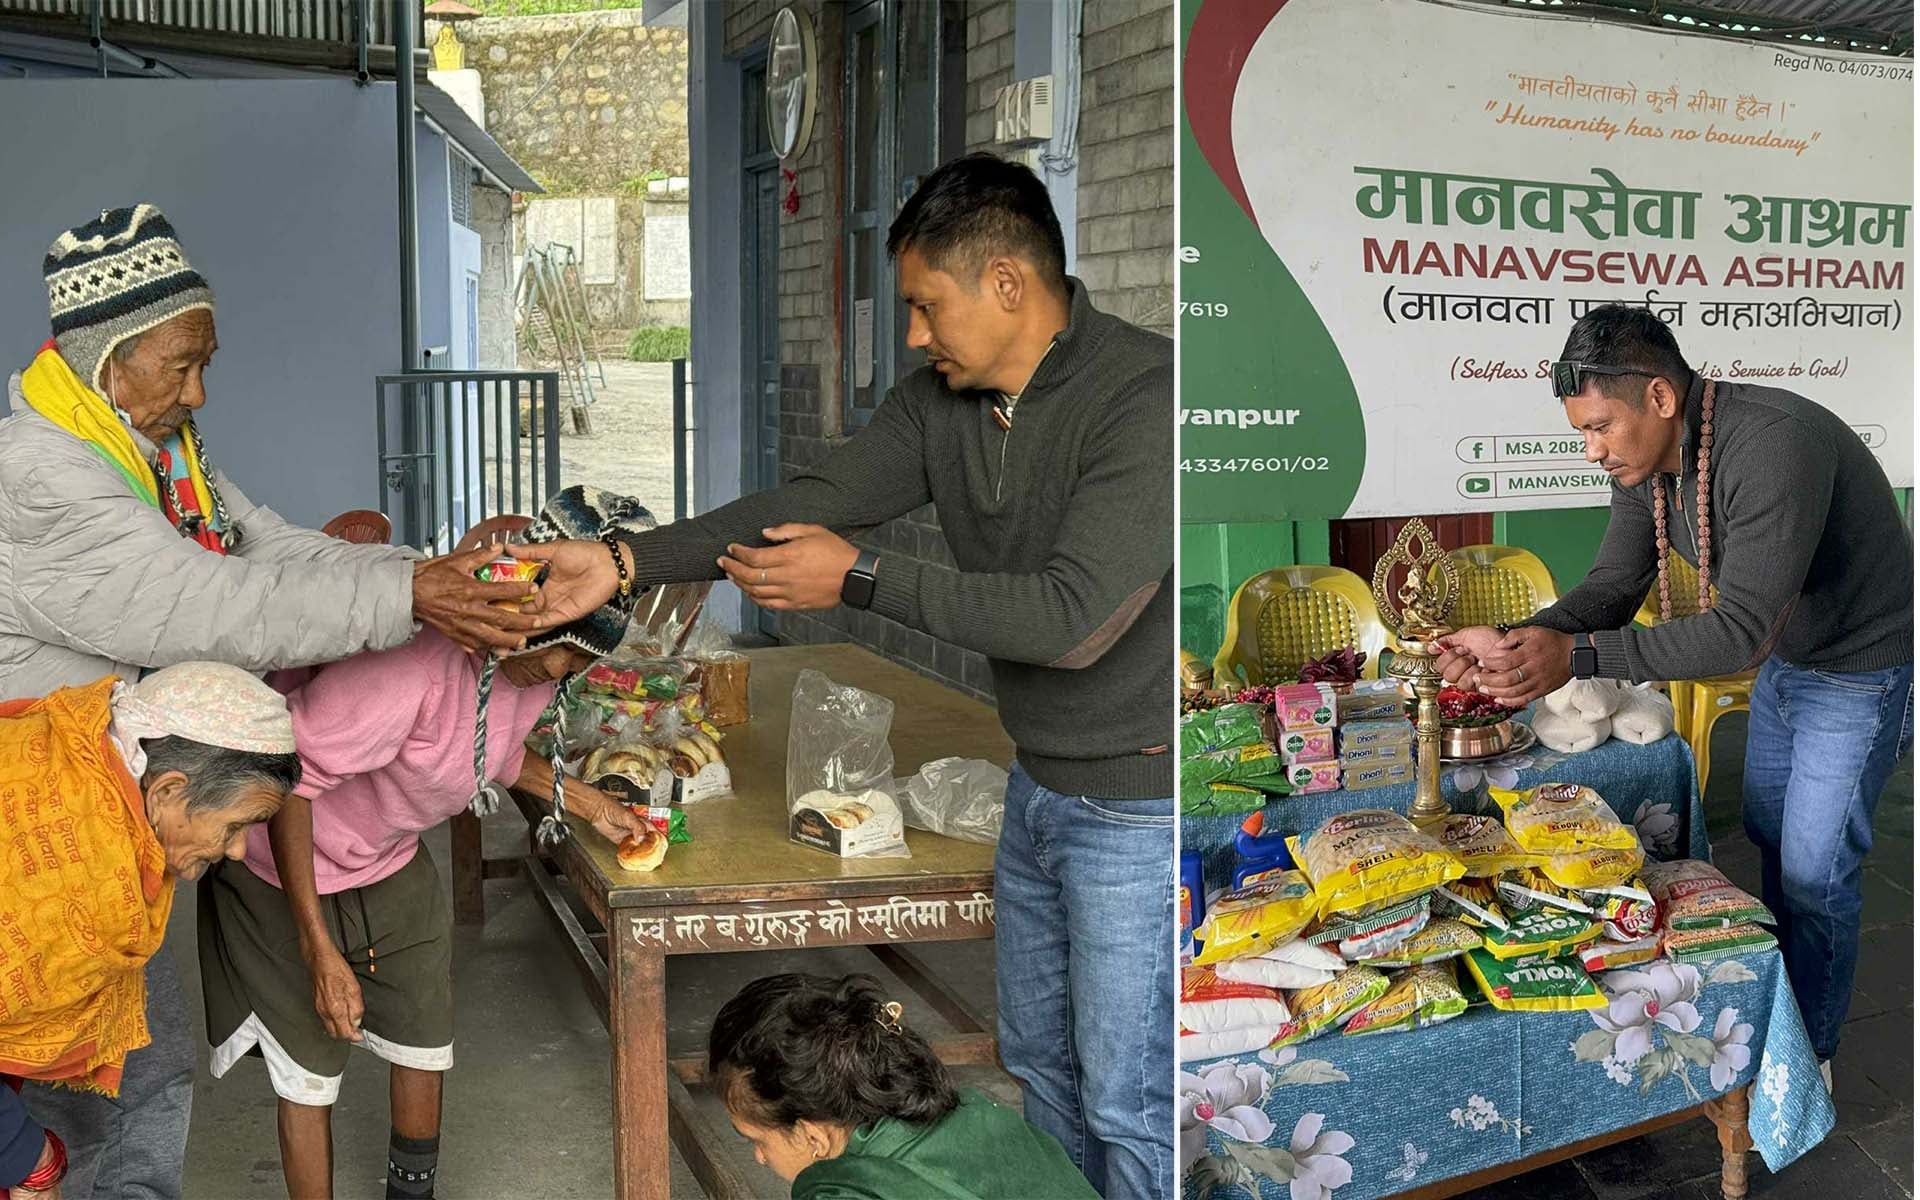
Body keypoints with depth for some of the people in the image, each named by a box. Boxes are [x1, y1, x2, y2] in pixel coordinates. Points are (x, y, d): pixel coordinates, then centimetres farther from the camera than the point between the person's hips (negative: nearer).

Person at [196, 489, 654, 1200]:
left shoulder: (538, 660, -13)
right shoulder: (412, 660, -40)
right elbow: (290, 780, -31)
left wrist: (584, 801, -3)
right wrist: (319, 953, -27)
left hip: (394, 864, 7)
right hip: (286, 870, -7)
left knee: (426, 1053, 15)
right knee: (308, 1076, 3)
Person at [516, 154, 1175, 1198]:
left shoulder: (1145, 397, -25)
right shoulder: (941, 399, 0)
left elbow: (1074, 616, -31)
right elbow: (810, 504, -4)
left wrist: (861, 580, -23)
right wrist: (625, 561, -14)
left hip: (1139, 803, -8)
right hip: (1040, 782, 8)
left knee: (1127, 1096, 6)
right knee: (1038, 1056, 23)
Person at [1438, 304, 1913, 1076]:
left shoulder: (1774, 446, -38)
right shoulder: (1645, 458, -11)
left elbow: (1741, 629, -41)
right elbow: (1614, 584, -9)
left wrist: (1579, 656, -46)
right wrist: (1514, 643, -27)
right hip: (1786, 656, 8)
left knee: (1814, 873, 2)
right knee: (1769, 836, 21)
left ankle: (1810, 1057, 22)